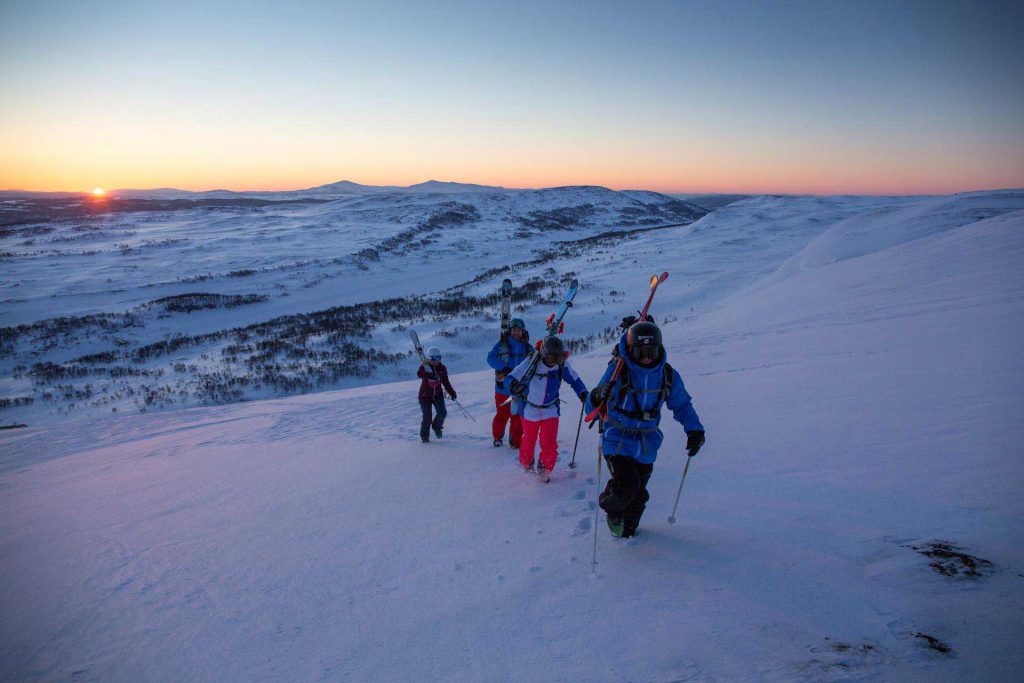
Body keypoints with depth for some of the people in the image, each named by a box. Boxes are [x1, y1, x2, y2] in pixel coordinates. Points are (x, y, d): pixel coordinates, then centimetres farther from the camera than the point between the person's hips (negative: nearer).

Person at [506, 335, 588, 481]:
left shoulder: (562, 365, -15)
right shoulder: (531, 363, -24)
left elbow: (574, 380, 2)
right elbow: (511, 378, -25)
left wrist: (583, 394, -13)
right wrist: (514, 386, -48)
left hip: (550, 410, 1)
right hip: (530, 410, -1)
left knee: (549, 443, -9)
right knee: (528, 440, 16)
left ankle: (545, 468, 15)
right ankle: (526, 463, 45)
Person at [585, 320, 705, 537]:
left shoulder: (668, 375, -5)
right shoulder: (618, 370, -18)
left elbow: (682, 405, 10)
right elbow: (592, 406, -16)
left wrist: (695, 430, -4)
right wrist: (597, 398, -40)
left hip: (647, 444, 4)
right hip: (618, 440, -4)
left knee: (638, 493, 15)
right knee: (625, 487, -19)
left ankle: (628, 528, 45)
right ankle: (612, 510, 17)